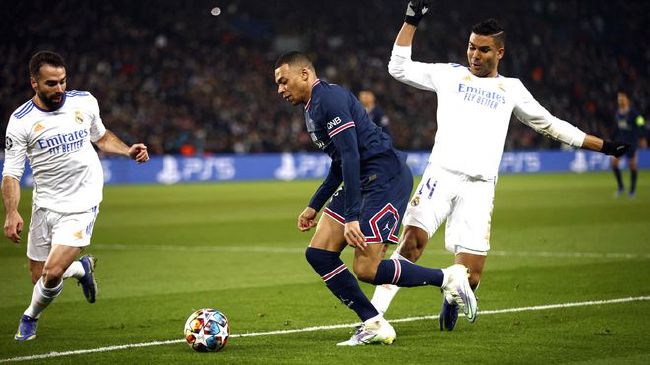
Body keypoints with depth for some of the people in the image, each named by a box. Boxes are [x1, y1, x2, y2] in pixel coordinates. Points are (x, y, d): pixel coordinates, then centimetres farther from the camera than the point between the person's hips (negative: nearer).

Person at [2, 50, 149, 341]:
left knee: (52, 273, -16)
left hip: (82, 205, -1)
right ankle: (82, 268, 40)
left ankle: (30, 317, 15)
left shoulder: (84, 102, -1)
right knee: (39, 277, 8)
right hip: (44, 205, 1)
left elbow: (102, 137, 19)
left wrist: (128, 151, 1)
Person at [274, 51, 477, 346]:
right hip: (362, 180, 10)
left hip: (385, 176, -10)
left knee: (366, 269, -15)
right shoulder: (312, 109, 19)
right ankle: (374, 326, 4)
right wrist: (314, 206, 28)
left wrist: (352, 217, -27)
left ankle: (448, 278, 2)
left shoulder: (328, 98, -15)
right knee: (318, 253, 1)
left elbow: (351, 156, -23)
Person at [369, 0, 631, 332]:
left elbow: (551, 125, 24)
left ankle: (451, 298, 27)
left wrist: (603, 146, 23)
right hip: (441, 175, -1)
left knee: (470, 276, -8)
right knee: (412, 242, -24)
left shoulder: (511, 89, 18)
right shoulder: (449, 74, 15)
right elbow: (399, 67, 13)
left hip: (479, 188, 1)